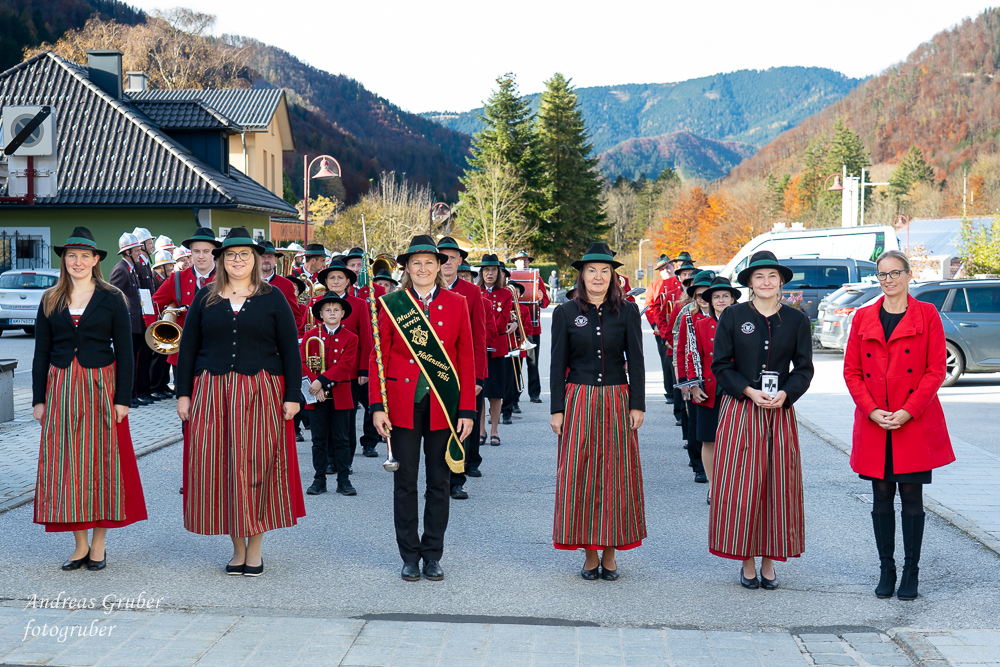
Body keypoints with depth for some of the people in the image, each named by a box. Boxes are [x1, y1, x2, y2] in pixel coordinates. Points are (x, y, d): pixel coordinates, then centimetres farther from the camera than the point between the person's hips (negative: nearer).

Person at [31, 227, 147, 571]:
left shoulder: (112, 299, 0)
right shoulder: (51, 300, 8)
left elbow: (124, 352, -1)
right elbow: (41, 353, 9)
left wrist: (123, 399, -8)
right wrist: (39, 398, 3)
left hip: (100, 387, -2)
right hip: (60, 388, 3)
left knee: (101, 459, 0)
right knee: (65, 462, 1)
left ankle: (99, 542, 10)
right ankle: (80, 544, 10)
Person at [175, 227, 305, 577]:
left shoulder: (272, 299, 5)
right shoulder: (205, 299, 9)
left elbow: (290, 349, 3)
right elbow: (188, 348, 10)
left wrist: (292, 395, -3)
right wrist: (183, 393, 4)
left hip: (261, 393, -2)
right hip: (213, 394, 2)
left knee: (258, 466, -1)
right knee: (221, 467, 1)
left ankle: (255, 546, 11)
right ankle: (238, 546, 12)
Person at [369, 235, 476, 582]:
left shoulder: (457, 303, 4)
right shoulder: (392, 304, 1)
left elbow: (467, 359, 4)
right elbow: (378, 357, 1)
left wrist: (467, 410, -1)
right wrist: (377, 406, -7)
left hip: (444, 406, 1)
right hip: (402, 404, -1)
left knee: (439, 481, 7)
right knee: (405, 482, 5)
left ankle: (433, 555, 18)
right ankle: (409, 556, 16)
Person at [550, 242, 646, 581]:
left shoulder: (628, 312, 4)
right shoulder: (565, 313, 3)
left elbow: (636, 361, 3)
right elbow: (558, 365, 3)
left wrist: (637, 404, -3)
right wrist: (557, 409, -2)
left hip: (617, 402, 0)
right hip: (579, 402, 0)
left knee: (616, 474, 2)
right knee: (580, 475, 0)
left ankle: (610, 553, 14)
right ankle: (590, 554, 11)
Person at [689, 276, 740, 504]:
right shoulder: (702, 325, 6)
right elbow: (694, 359, 6)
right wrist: (694, 386, -5)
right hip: (709, 393, 1)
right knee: (709, 442, 5)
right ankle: (713, 487, 17)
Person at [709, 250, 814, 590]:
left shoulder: (797, 320, 5)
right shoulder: (732, 316, 1)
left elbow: (804, 368, 6)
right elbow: (720, 365, 1)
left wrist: (785, 394, -12)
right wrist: (749, 391, -12)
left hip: (780, 412, 2)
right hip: (740, 410, -1)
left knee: (778, 485, 4)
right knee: (741, 486, -1)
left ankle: (769, 560, 15)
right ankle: (747, 561, 10)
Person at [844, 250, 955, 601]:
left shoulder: (927, 315, 0)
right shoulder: (863, 318, 8)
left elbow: (937, 370, -4)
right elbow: (851, 370, 6)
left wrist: (907, 411, -12)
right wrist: (872, 410, -7)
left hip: (915, 424, -2)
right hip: (873, 424, 2)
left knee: (912, 498, 1)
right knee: (881, 498, 6)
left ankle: (911, 574, 12)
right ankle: (886, 571, 16)